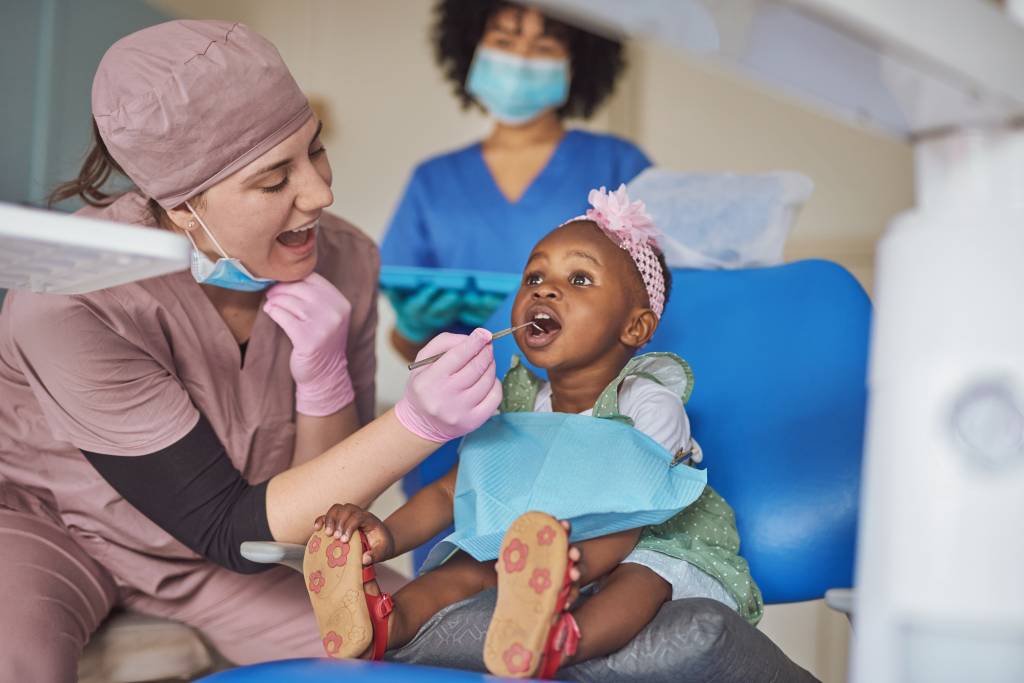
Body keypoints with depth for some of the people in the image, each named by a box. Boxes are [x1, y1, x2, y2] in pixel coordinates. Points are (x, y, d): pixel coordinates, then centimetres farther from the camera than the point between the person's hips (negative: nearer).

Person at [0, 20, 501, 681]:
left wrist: (324, 381, -29)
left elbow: (331, 506, -8)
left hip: (215, 536, 5)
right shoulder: (70, 302, -31)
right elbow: (231, 533, -27)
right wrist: (419, 423, -39)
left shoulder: (343, 262, -17)